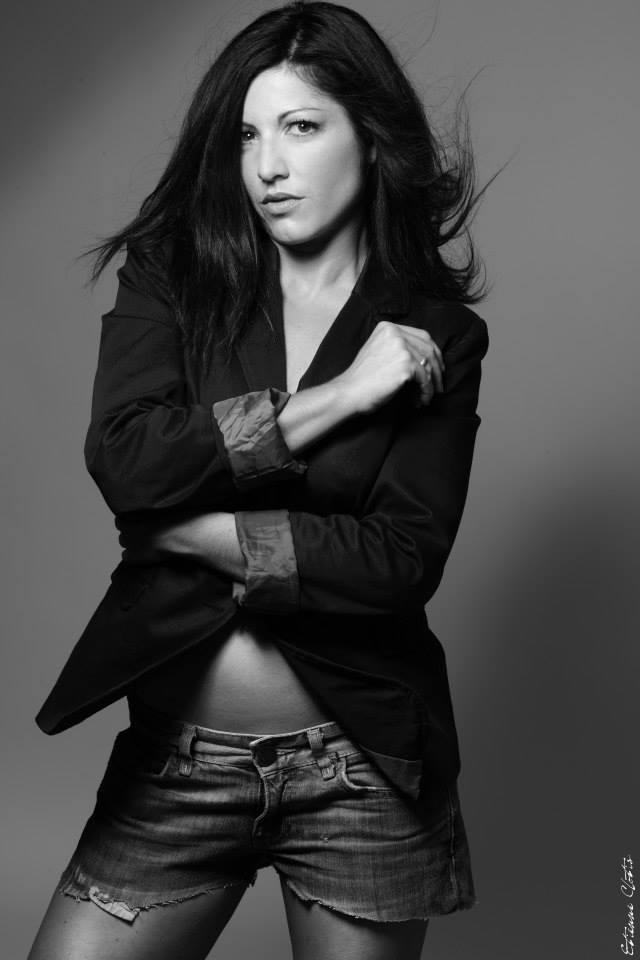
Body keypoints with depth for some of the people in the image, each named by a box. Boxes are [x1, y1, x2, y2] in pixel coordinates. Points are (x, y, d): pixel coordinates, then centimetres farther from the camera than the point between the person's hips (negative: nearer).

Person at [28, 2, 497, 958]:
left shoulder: (438, 336, -2)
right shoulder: (168, 279, 1)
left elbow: (404, 559, -12)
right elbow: (121, 459, -15)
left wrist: (194, 528, -15)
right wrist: (335, 398, -15)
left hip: (363, 764, 0)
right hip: (177, 761, 1)